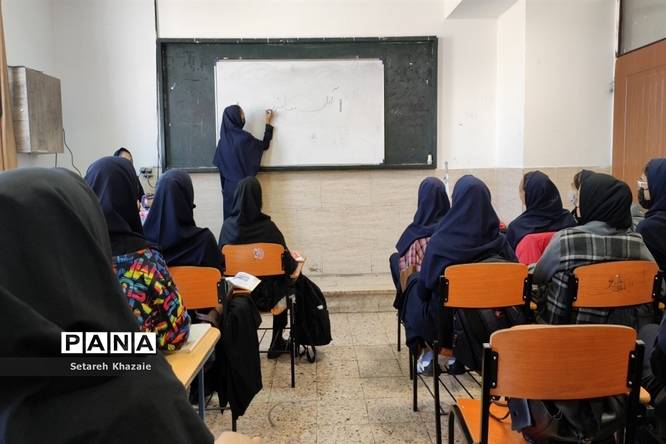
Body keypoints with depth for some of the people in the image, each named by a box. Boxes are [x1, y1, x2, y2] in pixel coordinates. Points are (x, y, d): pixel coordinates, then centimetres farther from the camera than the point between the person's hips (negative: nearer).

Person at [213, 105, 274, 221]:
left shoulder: (223, 140, 3)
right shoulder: (244, 137, -14)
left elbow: (218, 163, 8)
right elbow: (264, 145, 2)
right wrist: (268, 123, 12)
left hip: (229, 186, 6)